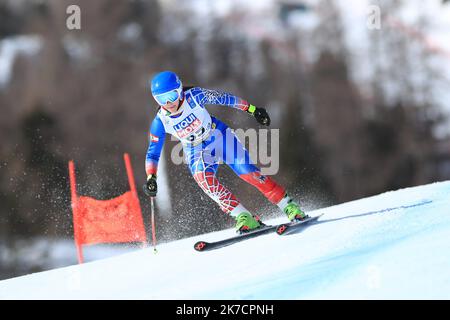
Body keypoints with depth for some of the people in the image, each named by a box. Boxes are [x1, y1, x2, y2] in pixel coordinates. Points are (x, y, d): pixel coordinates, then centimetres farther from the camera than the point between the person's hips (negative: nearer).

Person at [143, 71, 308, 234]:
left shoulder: (194, 96, -24)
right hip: (196, 152, 1)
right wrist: (150, 178, -27)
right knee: (202, 177, -29)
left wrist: (252, 109, -5)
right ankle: (245, 219, -27)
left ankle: (289, 207, 1)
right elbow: (153, 153, -11)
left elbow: (224, 98, -11)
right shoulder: (161, 122, -19)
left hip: (219, 136, -1)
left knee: (249, 172, -13)